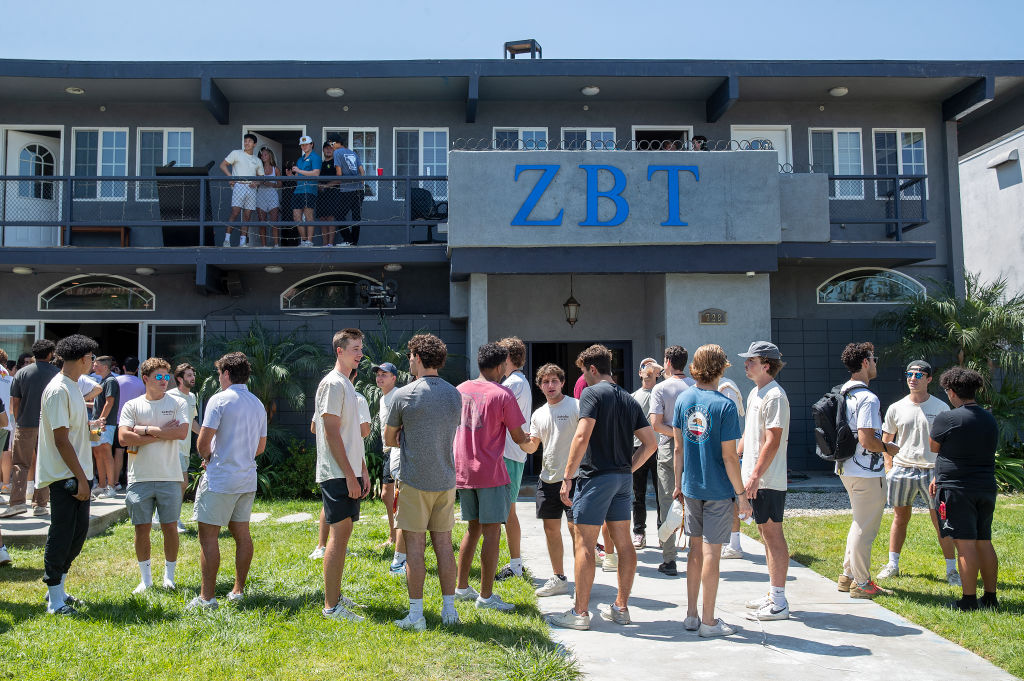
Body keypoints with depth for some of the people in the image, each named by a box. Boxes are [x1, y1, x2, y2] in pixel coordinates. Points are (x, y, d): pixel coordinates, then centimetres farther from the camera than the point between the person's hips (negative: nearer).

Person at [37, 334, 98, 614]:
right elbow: (61, 440, -20)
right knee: (62, 535, -1)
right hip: (64, 476, -10)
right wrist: (80, 478, -19)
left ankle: (58, 589, 27)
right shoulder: (58, 391, -17)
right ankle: (55, 601, 11)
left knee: (79, 530, 14)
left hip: (76, 474, 10)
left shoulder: (72, 387, 13)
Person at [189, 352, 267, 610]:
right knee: (242, 533, 11)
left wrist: (208, 457, 6)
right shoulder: (258, 404, 12)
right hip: (247, 478, 7)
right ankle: (239, 590, 18)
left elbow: (203, 441, -13)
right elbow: (261, 446, 16)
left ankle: (207, 596, -1)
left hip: (220, 479, -7)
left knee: (208, 535, -2)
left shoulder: (220, 400, -10)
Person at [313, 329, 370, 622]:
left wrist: (363, 470, 20)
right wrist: (349, 473, -19)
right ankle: (331, 606, -4)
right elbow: (331, 433, -17)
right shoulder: (332, 384, -12)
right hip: (337, 474, -10)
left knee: (344, 532, 13)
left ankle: (335, 595, 22)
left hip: (350, 473, 10)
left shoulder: (347, 385, 18)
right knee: (339, 533, -9)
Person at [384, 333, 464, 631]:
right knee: (444, 545, 10)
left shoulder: (404, 395, -10)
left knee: (414, 546, 2)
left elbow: (388, 439, 2)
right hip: (446, 480, 5)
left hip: (415, 481, -5)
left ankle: (416, 615, 8)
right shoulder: (455, 394, 6)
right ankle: (449, 610, 16)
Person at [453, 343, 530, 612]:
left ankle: (462, 587, 24)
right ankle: (486, 595, 2)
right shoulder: (503, 394, -10)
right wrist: (529, 438, 17)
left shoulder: (461, 389, 8)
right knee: (492, 532, -1)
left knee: (473, 528, 18)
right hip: (490, 472, -7)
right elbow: (518, 437, -5)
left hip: (463, 471, 7)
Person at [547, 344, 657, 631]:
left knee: (584, 543, -2)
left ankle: (580, 612, 3)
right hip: (623, 478, 8)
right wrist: (628, 468, 14)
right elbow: (650, 442, 10)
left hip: (596, 476, -8)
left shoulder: (593, 393, -9)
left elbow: (582, 437, -19)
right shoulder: (629, 399, 13)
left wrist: (567, 477, -16)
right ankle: (621, 607, 20)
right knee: (623, 542, 11)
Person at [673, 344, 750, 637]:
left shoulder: (683, 399, 1)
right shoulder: (724, 406, -15)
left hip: (691, 487, 5)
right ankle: (708, 621, 12)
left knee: (696, 549, 16)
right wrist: (742, 495, -6)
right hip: (718, 489, -5)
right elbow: (729, 457, -14)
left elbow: (678, 447, 6)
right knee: (711, 552, 2)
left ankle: (691, 614, 24)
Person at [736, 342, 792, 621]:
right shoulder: (755, 393, 15)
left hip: (769, 480, -10)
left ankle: (779, 603, 3)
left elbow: (772, 442, -21)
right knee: (765, 533, 15)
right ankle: (773, 594, 25)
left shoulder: (775, 396, -16)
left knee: (773, 534, -4)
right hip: (755, 479, 10)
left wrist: (756, 475, -23)